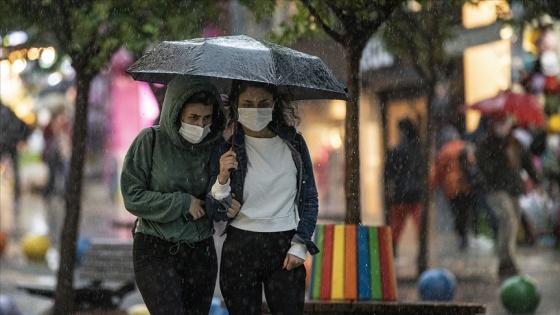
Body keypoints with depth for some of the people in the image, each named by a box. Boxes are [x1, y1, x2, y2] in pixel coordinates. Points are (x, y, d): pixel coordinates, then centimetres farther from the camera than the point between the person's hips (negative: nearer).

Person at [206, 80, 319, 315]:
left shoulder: (294, 144, 3)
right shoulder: (226, 152, -1)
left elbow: (310, 200, 9)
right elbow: (216, 214, -3)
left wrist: (300, 244, 0)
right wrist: (222, 179, -19)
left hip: (285, 251, 1)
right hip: (240, 251, 0)